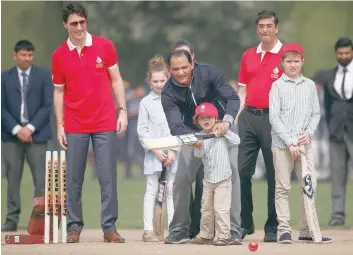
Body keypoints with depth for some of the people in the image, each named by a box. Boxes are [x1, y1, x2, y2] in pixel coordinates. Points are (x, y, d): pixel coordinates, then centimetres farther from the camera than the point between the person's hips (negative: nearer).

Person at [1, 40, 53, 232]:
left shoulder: (44, 76, 5)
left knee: (41, 180, -5)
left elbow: (48, 105, -2)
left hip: (36, 134, -1)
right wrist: (16, 129, -11)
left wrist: (30, 128, -11)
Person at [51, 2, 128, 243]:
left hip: (105, 124, -1)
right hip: (75, 127, 1)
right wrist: (60, 126, 3)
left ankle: (109, 227, 2)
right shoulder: (59, 55, 2)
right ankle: (74, 226, 9)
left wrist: (123, 111, -3)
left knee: (108, 177, -2)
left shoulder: (105, 46, 0)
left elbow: (116, 80, 5)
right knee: (74, 179, 2)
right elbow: (59, 91, 8)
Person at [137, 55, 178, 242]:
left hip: (173, 153, 1)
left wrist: (173, 151, -6)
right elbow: (142, 130, 1)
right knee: (151, 190, -1)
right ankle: (148, 229, -1)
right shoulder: (146, 102, 4)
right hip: (153, 153, -1)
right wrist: (155, 149, -8)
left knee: (172, 189, 2)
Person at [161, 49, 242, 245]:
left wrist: (226, 121, -46)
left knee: (231, 175, -12)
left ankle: (233, 230, -8)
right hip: (191, 134, 1)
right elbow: (175, 126, -30)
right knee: (181, 179, -5)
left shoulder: (208, 73, -22)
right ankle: (180, 230, 9)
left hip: (220, 130, -1)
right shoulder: (168, 93, -20)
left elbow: (233, 98, -26)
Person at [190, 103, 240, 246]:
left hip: (223, 179, -5)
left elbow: (236, 141, -16)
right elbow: (198, 155, -7)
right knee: (206, 209, 14)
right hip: (208, 179, 5)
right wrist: (198, 147, -27)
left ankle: (223, 236, -3)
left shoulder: (222, 134, -5)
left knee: (221, 209, -8)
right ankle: (205, 235, 25)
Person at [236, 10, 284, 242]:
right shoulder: (248, 56, 14)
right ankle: (245, 223, 12)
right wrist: (237, 116, 7)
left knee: (274, 174, -1)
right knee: (242, 171, 2)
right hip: (249, 117, 5)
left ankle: (273, 227, 5)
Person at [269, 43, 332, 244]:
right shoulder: (278, 86, 0)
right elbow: (274, 117, -6)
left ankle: (307, 231, 5)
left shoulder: (310, 85, 10)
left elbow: (316, 113, 11)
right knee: (283, 188, -1)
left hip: (305, 144, 3)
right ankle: (284, 231, 2)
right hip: (282, 145, -3)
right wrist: (290, 142, -12)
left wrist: (309, 132, -7)